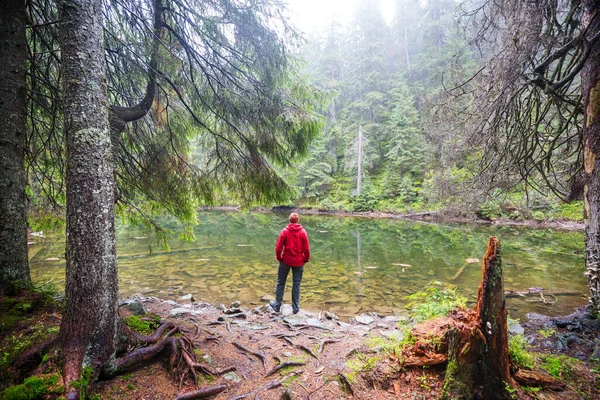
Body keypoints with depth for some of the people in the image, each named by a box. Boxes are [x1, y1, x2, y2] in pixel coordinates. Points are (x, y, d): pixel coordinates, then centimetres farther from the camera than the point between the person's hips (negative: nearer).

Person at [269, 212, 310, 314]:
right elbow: (307, 249, -5)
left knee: (280, 283, 14)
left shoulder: (285, 232, -9)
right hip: (299, 262, 1)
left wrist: (279, 257, 8)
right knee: (296, 284, 11)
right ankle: (295, 307, 16)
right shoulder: (303, 232, -6)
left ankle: (277, 305, 22)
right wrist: (306, 259, 10)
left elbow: (278, 248, -9)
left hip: (286, 261, -1)